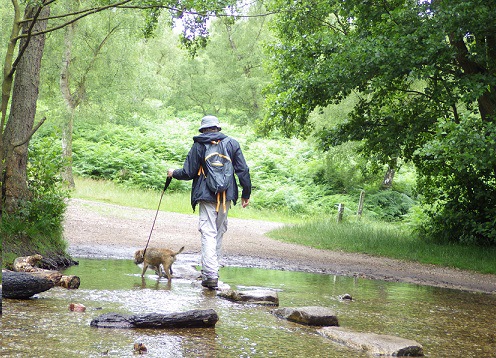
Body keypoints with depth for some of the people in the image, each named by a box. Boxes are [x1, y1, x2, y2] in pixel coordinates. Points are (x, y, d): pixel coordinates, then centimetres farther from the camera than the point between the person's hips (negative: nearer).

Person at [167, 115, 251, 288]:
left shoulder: (199, 145, 0)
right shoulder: (232, 143, 7)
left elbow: (188, 173, 0)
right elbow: (243, 170, 5)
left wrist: (174, 173, 21)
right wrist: (246, 194, 13)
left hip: (206, 196, -3)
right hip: (226, 196, 3)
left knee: (208, 233, -6)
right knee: (219, 231, 17)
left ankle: (210, 275, -16)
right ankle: (212, 269, 23)